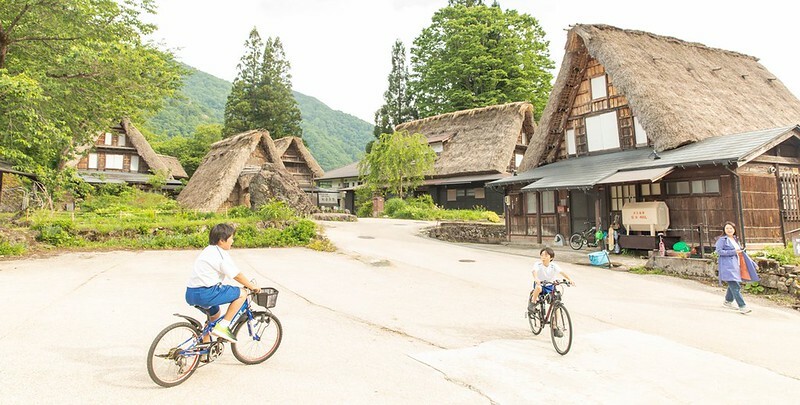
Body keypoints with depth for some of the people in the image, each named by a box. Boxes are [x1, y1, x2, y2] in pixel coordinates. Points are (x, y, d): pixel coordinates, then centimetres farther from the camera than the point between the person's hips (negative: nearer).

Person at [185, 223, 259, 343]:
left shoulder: (209, 250, 19)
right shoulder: (221, 254, -11)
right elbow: (237, 276, -9)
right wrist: (252, 286, 5)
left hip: (191, 293, 10)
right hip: (205, 293, -10)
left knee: (215, 313, 33)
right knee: (242, 293, -8)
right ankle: (223, 327, -7)